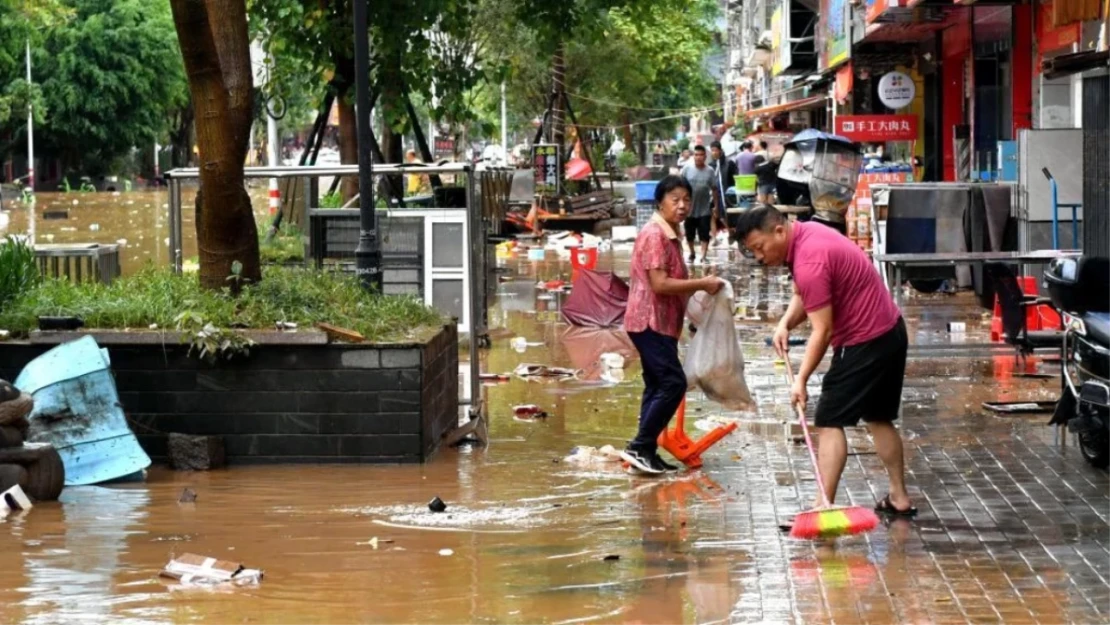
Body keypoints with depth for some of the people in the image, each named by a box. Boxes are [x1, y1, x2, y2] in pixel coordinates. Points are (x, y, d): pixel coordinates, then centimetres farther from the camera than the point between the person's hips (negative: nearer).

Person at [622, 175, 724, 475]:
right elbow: (659, 284, -23)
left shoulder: (670, 235, 15)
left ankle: (647, 452, 13)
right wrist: (701, 284, -18)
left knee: (658, 386, 10)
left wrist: (699, 285, 7)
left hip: (662, 322, 10)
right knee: (673, 383, -13)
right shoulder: (654, 235, -16)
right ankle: (639, 447, -11)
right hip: (650, 322, -10)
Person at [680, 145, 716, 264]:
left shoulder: (709, 171, -2)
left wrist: (715, 206, 3)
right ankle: (691, 253, 31)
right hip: (689, 207, 0)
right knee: (689, 233, 13)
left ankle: (703, 256, 1)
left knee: (705, 234, -3)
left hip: (704, 209, 0)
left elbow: (714, 189, 3)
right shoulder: (687, 169, -5)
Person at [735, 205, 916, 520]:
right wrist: (785, 324, -1)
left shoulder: (809, 261, -25)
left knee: (829, 422, -9)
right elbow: (803, 294, 17)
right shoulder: (805, 234, 5)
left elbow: (822, 331, -23)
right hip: (890, 332, 10)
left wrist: (801, 380, -20)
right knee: (878, 418, 19)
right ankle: (899, 498, 25)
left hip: (865, 343, -10)